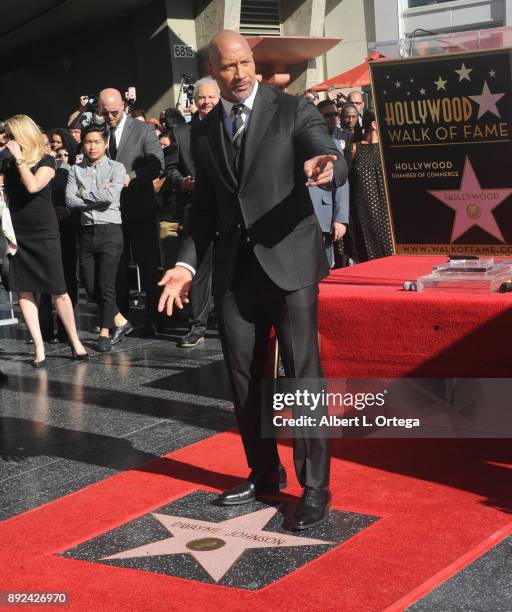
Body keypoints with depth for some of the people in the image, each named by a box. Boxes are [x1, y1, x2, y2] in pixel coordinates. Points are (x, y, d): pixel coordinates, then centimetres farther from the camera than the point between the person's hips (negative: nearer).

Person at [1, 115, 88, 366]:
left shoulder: (46, 161, -3)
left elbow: (33, 186, -20)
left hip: (44, 234, -4)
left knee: (58, 291, -4)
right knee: (23, 292, -1)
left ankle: (75, 341, 10)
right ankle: (39, 347, 3)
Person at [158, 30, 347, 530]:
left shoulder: (293, 111, -2)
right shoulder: (204, 133, 11)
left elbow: (336, 164, -13)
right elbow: (204, 207, 15)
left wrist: (325, 169, -37)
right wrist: (186, 263, 3)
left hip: (288, 261, -5)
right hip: (233, 269, 5)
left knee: (303, 374, -5)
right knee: (243, 377, 11)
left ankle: (314, 486, 5)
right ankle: (263, 472, 28)